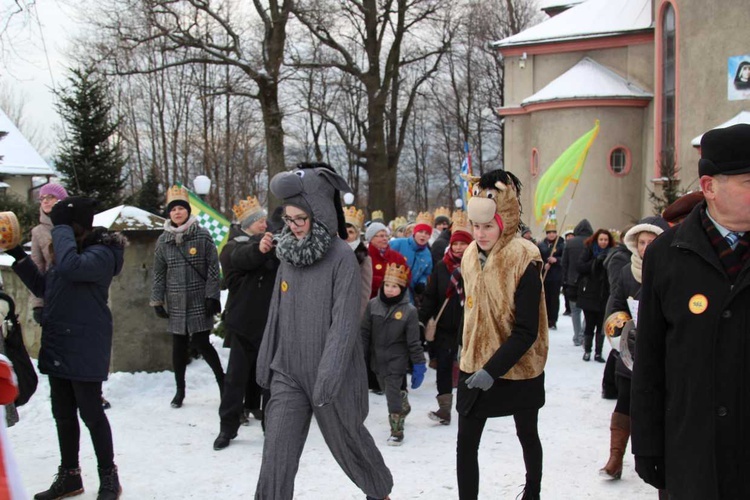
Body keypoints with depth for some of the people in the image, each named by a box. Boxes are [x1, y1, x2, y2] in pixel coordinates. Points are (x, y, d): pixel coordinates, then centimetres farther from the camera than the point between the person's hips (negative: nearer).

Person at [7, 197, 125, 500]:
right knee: (63, 414, 15)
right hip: (58, 345, 9)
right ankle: (69, 476, 28)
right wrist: (19, 256, 10)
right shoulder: (70, 250, 12)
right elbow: (42, 287, 20)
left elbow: (70, 267, -36)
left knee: (90, 412, 0)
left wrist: (62, 228, -22)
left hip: (84, 347, -9)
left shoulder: (101, 253, -15)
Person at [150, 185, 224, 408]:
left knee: (201, 343, -5)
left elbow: (213, 268, -5)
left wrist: (212, 296, -10)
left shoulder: (203, 236, -3)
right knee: (179, 346, 8)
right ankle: (180, 389, 22)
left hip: (199, 302, -3)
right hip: (176, 304, 3)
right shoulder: (163, 241, 6)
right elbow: (159, 273, 10)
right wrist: (157, 301, 6)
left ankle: (221, 379, 17)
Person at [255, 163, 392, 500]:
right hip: (288, 372, 5)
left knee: (347, 440, 16)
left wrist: (328, 377, -24)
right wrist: (266, 361, 14)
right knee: (277, 452, -4)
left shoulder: (342, 257, -14)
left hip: (330, 374, -4)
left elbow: (345, 323, -19)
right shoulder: (289, 252, 5)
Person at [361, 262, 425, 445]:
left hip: (396, 361, -4)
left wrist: (418, 364, -8)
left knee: (393, 394, -6)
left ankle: (397, 430, 7)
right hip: (378, 359, 4)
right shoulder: (373, 305, -4)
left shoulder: (409, 310, -12)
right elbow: (364, 332, 2)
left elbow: (413, 341, -8)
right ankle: (402, 409, 46)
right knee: (390, 391, 18)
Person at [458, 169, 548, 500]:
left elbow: (527, 331, -22)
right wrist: (471, 359, 15)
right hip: (475, 367, 4)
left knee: (527, 435, 18)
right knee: (466, 444, -1)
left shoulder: (524, 261, -19)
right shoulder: (472, 255, 0)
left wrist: (493, 370, -29)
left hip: (519, 370, -4)